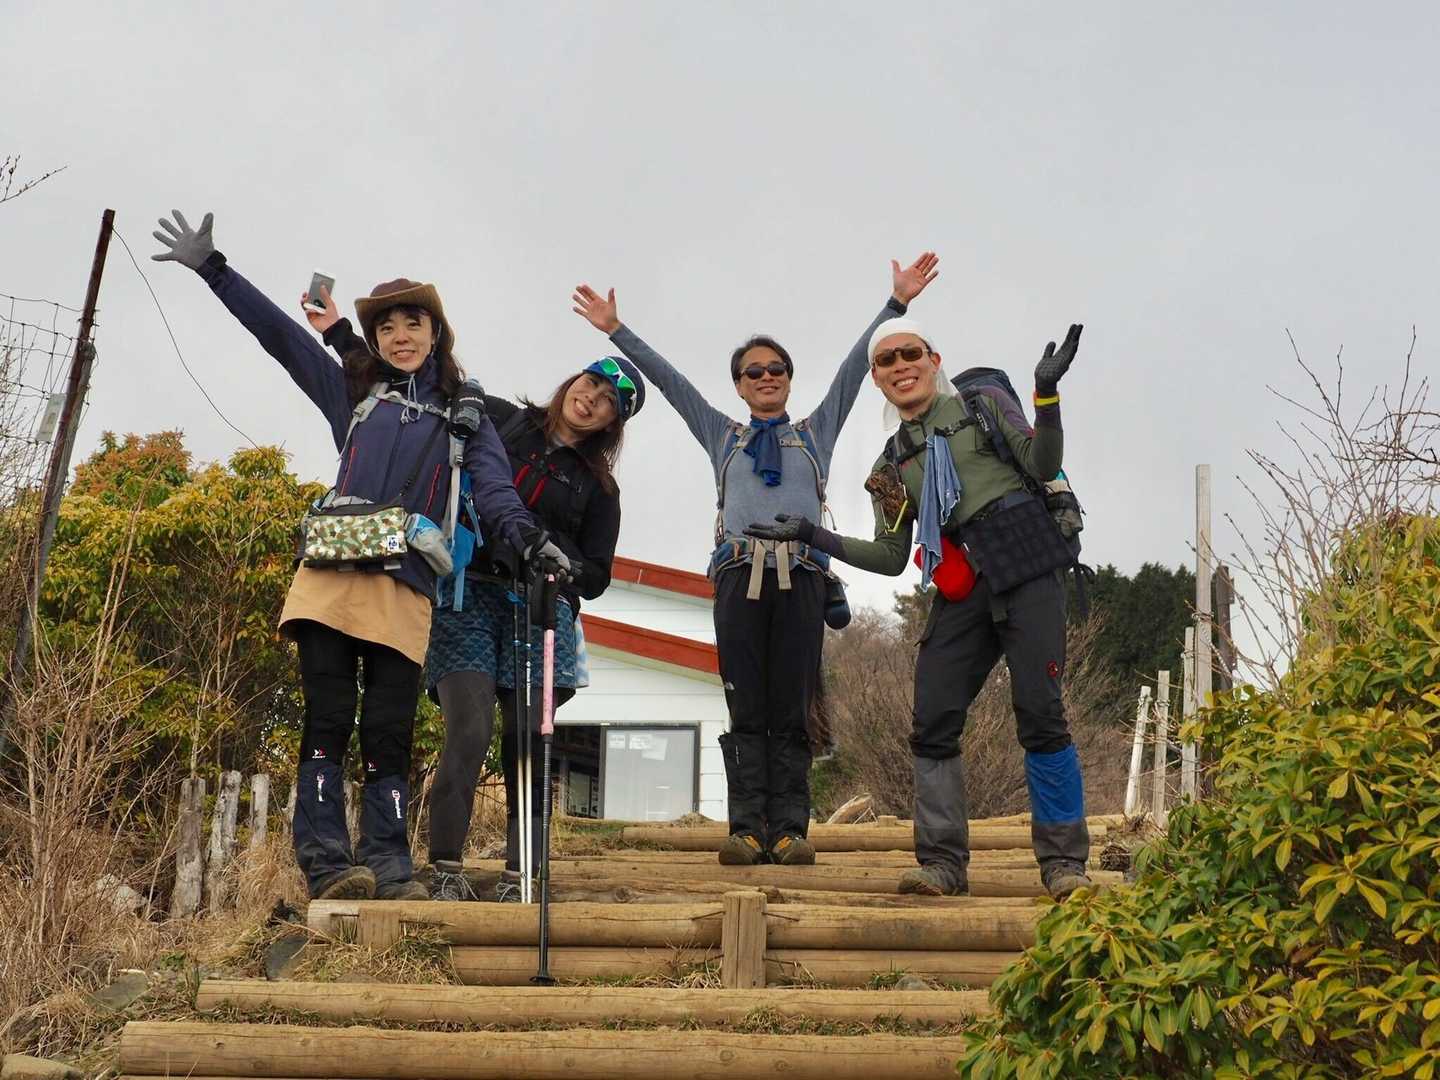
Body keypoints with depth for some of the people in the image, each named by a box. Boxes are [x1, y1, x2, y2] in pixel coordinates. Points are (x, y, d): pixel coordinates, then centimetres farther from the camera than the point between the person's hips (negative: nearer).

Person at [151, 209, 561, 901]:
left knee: (389, 732, -2)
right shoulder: (353, 392, 20)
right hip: (333, 573, 0)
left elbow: (492, 485, 0)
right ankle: (325, 861, -9)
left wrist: (525, 536, -21)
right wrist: (210, 268, 13)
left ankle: (387, 864, 0)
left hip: (406, 588, 0)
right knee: (327, 719, -7)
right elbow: (278, 333, 18)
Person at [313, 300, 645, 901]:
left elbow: (596, 577, 13)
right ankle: (445, 871, -14)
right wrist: (339, 332, 17)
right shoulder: (498, 420, 14)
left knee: (527, 746, -5)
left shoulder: (598, 486, 14)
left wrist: (564, 567, -10)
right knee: (470, 732, -16)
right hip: (468, 596, -1)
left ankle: (519, 876, 0)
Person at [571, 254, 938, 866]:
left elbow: (856, 365, 17)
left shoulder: (816, 431, 24)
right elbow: (666, 377, 22)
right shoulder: (722, 436, 25)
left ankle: (789, 829, -8)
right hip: (740, 574, 0)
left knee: (791, 710, -5)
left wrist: (897, 303, 12)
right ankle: (746, 828, -8)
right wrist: (615, 330, 18)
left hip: (800, 575, 0)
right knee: (746, 708, -5)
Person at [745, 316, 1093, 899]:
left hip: (1025, 570, -4)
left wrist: (1047, 394, -14)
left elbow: (1042, 465, 0)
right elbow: (890, 556, 14)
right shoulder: (890, 465, 18)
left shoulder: (984, 405, 10)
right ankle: (942, 861, 3)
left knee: (1040, 715, -11)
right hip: (961, 589, 4)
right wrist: (810, 535, 8)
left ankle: (1063, 862, -3)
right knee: (932, 724, -4)